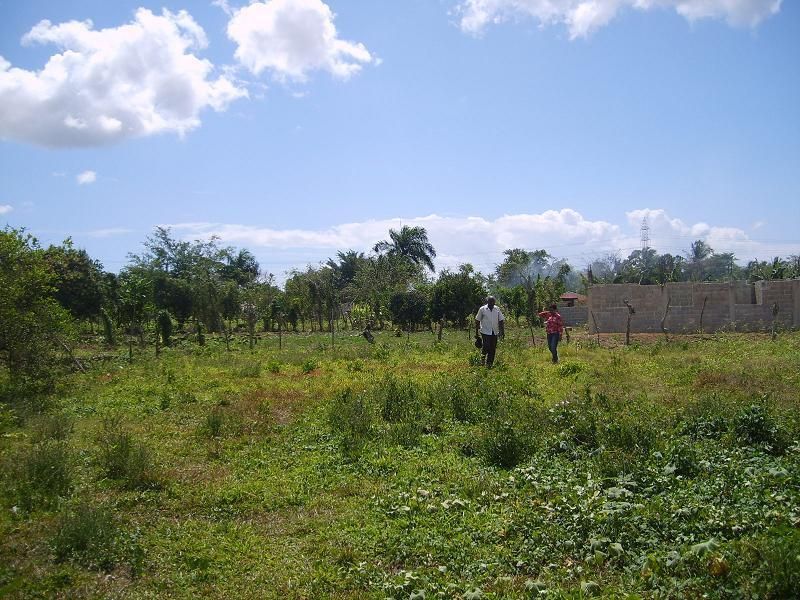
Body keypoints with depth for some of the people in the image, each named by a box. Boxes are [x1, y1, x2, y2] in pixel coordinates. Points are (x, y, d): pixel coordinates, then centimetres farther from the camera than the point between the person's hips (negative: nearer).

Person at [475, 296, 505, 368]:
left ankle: (489, 364, 13)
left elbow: (501, 321, 11)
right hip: (485, 332, -4)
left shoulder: (497, 309, 8)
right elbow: (477, 321, 0)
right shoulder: (482, 309, -2)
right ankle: (483, 357, 16)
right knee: (486, 347, -14)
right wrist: (476, 332, -2)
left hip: (494, 332, 4)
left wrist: (502, 331, 4)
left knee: (493, 349, 3)